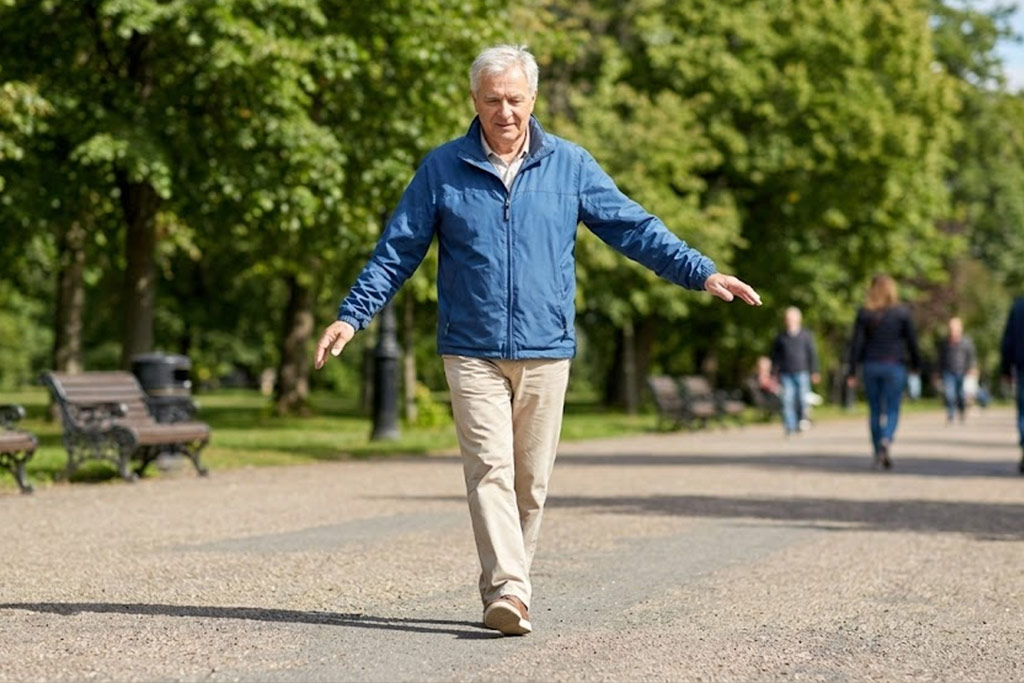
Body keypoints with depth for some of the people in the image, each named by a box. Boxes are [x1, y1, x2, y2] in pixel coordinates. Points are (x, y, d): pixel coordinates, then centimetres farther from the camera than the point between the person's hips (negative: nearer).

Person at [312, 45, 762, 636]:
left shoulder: (569, 165, 5)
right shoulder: (442, 168, 3)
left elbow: (635, 228, 6)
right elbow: (397, 252, 6)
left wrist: (702, 273, -3)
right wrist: (352, 316, -2)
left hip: (545, 350, 2)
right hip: (472, 351, -1)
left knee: (531, 479, 6)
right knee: (490, 469, -13)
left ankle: (508, 582, 19)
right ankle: (508, 592, -19)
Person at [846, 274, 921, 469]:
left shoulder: (864, 313, 0)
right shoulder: (902, 313, -3)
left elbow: (857, 343, -2)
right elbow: (912, 341, -1)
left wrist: (852, 372, 0)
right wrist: (916, 364, 12)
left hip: (870, 365, 2)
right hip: (894, 365, -2)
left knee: (875, 410, 12)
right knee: (892, 410, 1)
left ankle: (878, 453, 16)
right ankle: (885, 442, -25)